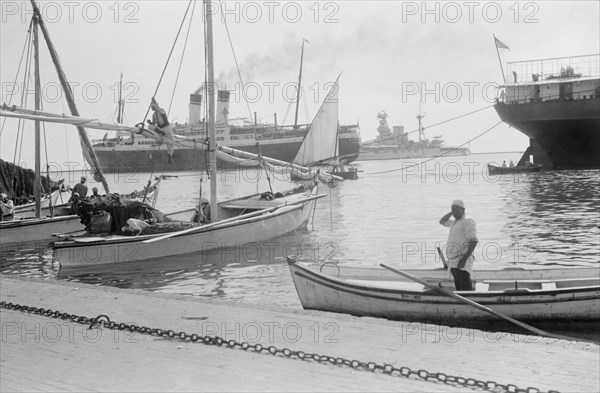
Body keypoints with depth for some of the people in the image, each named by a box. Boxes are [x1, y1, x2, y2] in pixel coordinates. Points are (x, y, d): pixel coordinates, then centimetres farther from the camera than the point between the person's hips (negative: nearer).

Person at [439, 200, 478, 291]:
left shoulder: (467, 222, -9)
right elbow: (442, 221, 34)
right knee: (459, 289, 10)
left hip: (462, 263, -9)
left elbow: (474, 242, -17)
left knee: (465, 289, -13)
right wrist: (451, 212, 18)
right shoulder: (455, 222, 19)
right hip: (454, 263, 9)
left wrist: (464, 258, -24)